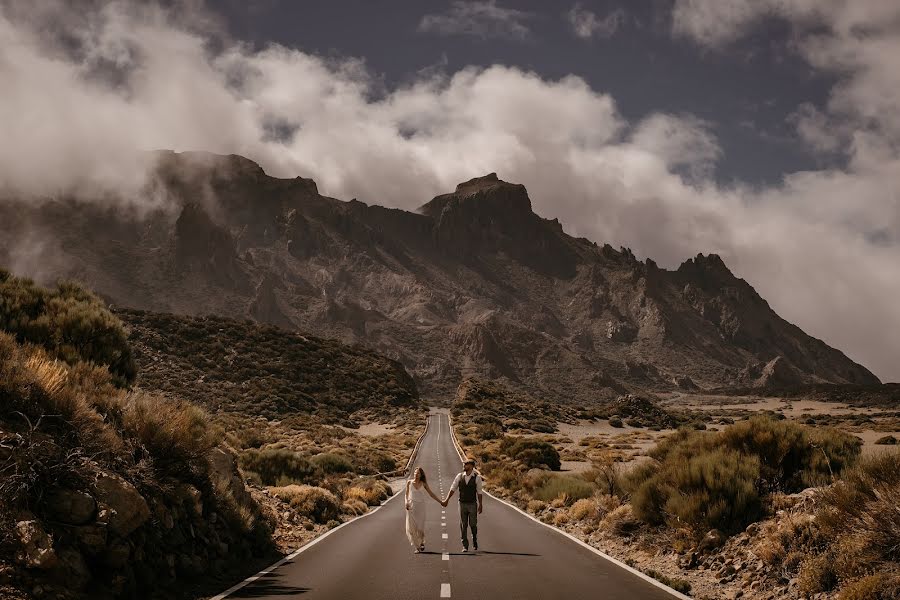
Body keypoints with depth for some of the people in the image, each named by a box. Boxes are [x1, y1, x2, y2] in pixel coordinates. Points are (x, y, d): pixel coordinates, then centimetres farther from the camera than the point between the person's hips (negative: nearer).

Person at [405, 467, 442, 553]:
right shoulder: (409, 482, 5)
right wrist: (406, 502, -5)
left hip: (420, 506, 0)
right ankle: (417, 547, 5)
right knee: (411, 528, -7)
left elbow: (431, 494, 11)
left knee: (420, 527, -7)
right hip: (411, 506, 0)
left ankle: (421, 542, 21)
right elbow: (407, 494, 12)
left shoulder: (423, 484, 6)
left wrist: (441, 502, 9)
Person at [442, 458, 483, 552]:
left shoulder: (477, 477, -8)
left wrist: (480, 505, -2)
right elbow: (453, 488, 2)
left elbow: (479, 492, -4)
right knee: (463, 525, 3)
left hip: (472, 504, -2)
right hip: (462, 504, 2)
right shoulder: (459, 476, 0)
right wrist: (446, 500, -4)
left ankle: (475, 543, 29)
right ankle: (465, 546, 10)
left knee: (473, 525, 3)